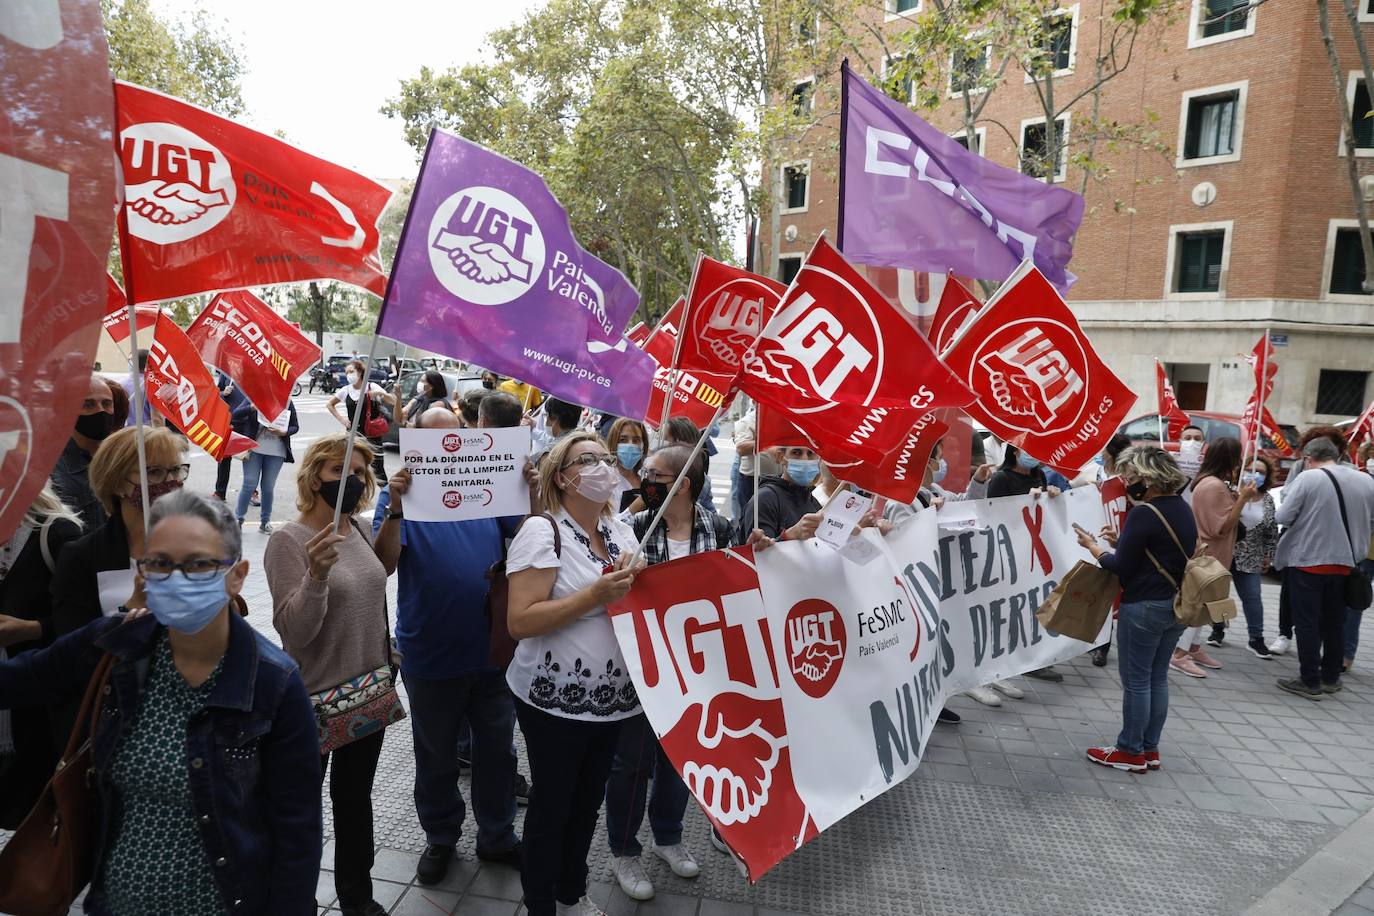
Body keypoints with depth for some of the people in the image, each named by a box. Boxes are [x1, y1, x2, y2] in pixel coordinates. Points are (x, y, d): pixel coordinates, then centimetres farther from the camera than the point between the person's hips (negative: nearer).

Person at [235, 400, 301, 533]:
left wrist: (283, 432, -15)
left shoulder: (287, 402, 1)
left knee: (268, 486, 8)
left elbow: (295, 426, 4)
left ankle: (266, 521, 20)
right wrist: (251, 407, -23)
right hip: (254, 448, -1)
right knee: (249, 484, 1)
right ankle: (239, 518, 15)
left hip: (276, 452, 1)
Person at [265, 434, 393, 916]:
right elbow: (294, 632, -24)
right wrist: (316, 575, -39)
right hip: (315, 698, -6)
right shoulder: (288, 540, -18)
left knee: (355, 796, 22)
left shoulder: (362, 530, -1)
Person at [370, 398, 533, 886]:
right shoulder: (402, 493, -5)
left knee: (497, 748, 16)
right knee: (436, 755, 17)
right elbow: (383, 564, -16)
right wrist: (395, 511, -31)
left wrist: (532, 495, -20)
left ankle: (497, 836, 35)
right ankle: (440, 838, 38)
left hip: (492, 647, 2)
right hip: (431, 655, -2)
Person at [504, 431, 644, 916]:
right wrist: (594, 596, -27)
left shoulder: (621, 530, 4)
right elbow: (520, 622, -23)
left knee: (588, 800, 22)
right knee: (552, 805, 11)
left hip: (612, 696, 6)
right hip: (556, 699, -6)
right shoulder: (542, 531, -16)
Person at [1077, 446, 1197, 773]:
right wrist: (1122, 541, 9)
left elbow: (1122, 567, -16)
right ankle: (1150, 749, 25)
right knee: (1158, 677, 16)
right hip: (1176, 606, 9)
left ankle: (1131, 752, 14)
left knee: (1136, 680, 3)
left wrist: (1094, 547, -1)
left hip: (1144, 608, -9)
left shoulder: (1143, 513, -19)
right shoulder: (1183, 509, 7)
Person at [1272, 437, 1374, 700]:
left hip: (1307, 560, -5)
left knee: (1307, 623, 2)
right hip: (1344, 562, 5)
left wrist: (1303, 514, 9)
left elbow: (1282, 517, -12)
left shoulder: (1308, 478, -13)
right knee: (1335, 622, 16)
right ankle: (1331, 677, 25)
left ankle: (1310, 682, 6)